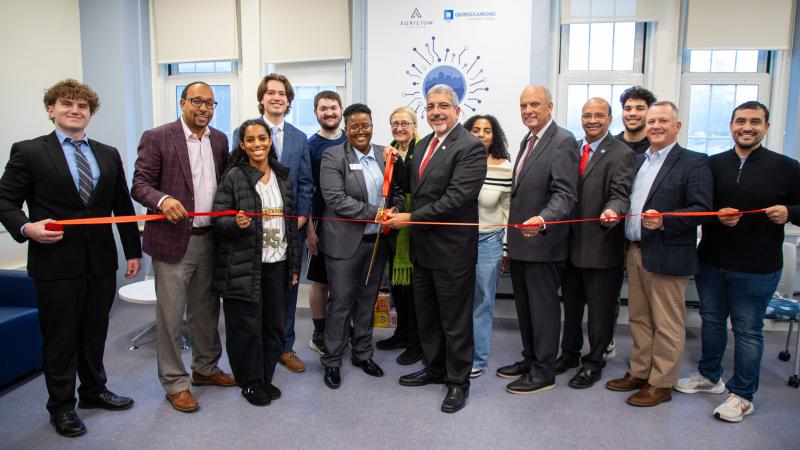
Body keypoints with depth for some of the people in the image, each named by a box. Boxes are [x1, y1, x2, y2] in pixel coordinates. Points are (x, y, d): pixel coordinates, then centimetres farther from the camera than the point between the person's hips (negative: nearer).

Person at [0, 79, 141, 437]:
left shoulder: (109, 155, 10)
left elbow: (123, 206, 11)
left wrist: (133, 251, 9)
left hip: (101, 260, 4)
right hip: (56, 262, -4)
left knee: (95, 333, 16)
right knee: (60, 337, 8)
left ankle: (94, 390, 35)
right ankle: (61, 406, 25)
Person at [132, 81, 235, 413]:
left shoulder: (219, 139, 10)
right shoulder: (156, 138, -6)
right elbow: (140, 184, -8)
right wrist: (162, 200, -29)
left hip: (209, 239, 5)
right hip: (173, 240, -5)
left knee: (206, 310, 17)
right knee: (171, 315, 4)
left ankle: (206, 368, 34)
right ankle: (175, 383, 18)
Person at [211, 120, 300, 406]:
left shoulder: (282, 177, 10)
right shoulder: (233, 177, -5)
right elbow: (218, 220, -6)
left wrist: (294, 265, 12)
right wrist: (236, 223, -28)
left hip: (277, 264, 5)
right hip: (244, 266, -5)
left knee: (273, 325, 10)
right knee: (247, 326, 1)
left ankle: (265, 378, 27)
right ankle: (250, 382, 20)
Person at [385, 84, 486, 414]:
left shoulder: (470, 147, -16)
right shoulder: (425, 143, 11)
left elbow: (456, 197, -24)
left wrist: (411, 218, -21)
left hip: (451, 250, -8)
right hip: (422, 247, 8)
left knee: (455, 321, 7)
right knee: (426, 317, 21)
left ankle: (459, 381, 24)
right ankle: (434, 369, 40)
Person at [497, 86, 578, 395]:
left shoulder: (562, 141, -13)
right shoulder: (527, 140, 15)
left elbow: (565, 194, -22)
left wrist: (542, 221, -39)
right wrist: (513, 235, 16)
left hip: (543, 243, -9)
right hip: (520, 241, 9)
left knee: (543, 308, 3)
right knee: (525, 306, 18)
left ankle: (543, 372, 17)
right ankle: (529, 360, 33)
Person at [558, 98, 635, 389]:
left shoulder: (621, 154, -9)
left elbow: (620, 194, -19)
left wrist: (611, 211, -41)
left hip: (601, 245, -6)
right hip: (571, 242, 6)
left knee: (600, 308, 8)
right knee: (571, 304, 20)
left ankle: (594, 363, 25)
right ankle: (570, 353, 38)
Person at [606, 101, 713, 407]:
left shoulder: (694, 162, -7)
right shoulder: (637, 161, 14)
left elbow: (701, 209, -14)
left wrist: (664, 220, -27)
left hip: (667, 255, -7)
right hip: (635, 252, 7)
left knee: (667, 324, 5)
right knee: (639, 318, 17)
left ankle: (661, 384, 17)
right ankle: (639, 373, 31)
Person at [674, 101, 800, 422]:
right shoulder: (713, 164, 3)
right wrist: (717, 216, -14)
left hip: (756, 268, -3)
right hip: (711, 262, 3)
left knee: (748, 331, 7)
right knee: (711, 321, 18)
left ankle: (742, 396, 22)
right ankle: (709, 377, 38)